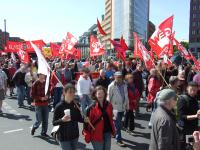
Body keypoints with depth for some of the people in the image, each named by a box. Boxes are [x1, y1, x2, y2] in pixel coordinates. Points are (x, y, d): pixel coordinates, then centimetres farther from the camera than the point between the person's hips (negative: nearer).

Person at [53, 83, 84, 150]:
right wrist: (62, 120, -29)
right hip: (64, 137, -5)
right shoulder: (59, 106, -15)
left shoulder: (76, 105, -1)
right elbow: (54, 123, -11)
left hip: (75, 135, 5)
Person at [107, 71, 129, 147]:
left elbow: (126, 96, 11)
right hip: (115, 107, -5)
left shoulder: (124, 85, 3)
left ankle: (115, 133, 39)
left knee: (118, 123, 18)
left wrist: (127, 105, 13)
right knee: (118, 123, -3)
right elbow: (109, 97, -9)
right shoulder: (111, 86, -13)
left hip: (122, 107, 6)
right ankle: (119, 139, 6)